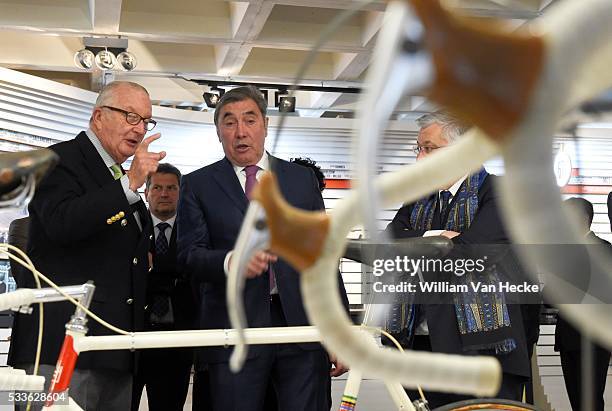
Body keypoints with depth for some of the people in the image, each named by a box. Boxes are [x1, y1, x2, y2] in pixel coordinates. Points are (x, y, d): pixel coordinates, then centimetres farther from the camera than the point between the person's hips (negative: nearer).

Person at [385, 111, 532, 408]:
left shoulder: (499, 192, -2)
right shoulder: (418, 198, 18)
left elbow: (466, 249, -17)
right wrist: (433, 236, -11)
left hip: (481, 347, -5)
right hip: (420, 343, 5)